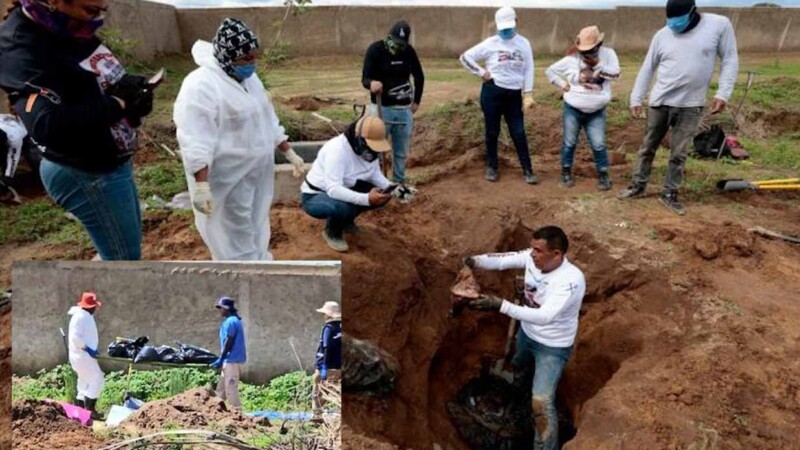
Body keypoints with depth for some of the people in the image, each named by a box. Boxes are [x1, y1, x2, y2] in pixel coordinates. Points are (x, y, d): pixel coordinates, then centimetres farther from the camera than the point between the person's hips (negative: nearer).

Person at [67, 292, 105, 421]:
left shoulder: (86, 316, 14)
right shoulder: (80, 317, -18)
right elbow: (75, 337, -25)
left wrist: (91, 349, 11)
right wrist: (88, 349, -22)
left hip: (85, 355, 11)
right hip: (82, 355, -11)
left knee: (85, 383, 15)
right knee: (97, 380, -10)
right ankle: (90, 409, -8)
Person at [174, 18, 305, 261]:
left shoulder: (248, 78, 8)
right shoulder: (201, 86, -21)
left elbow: (268, 121, 17)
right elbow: (195, 142, -26)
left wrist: (289, 152, 16)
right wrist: (201, 184, -33)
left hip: (257, 173, 9)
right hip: (228, 180, -9)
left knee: (255, 228, 22)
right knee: (236, 239, 4)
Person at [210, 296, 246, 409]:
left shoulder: (230, 322, -14)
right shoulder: (235, 320, 16)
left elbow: (229, 342, -18)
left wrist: (220, 360, -14)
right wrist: (222, 360, 22)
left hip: (232, 360, -10)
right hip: (232, 359, 10)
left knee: (230, 387, -6)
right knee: (221, 387, 15)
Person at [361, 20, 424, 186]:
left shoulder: (409, 51, 1)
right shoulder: (375, 49, -11)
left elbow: (419, 76, 15)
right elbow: (365, 78, -17)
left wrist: (416, 101, 12)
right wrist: (372, 83, -40)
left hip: (404, 108, 4)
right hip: (382, 107, -4)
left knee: (402, 151, 10)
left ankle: (399, 183, 21)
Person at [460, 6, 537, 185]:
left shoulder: (524, 44, 5)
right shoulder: (490, 44, -3)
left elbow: (528, 70, 6)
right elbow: (465, 57, 0)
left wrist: (528, 94, -2)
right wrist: (481, 73, -5)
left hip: (514, 95, 2)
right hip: (492, 92, -1)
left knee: (519, 133, 2)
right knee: (492, 132, 6)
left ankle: (527, 170, 7)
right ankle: (491, 167, 21)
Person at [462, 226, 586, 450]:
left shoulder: (572, 279, -38)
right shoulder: (532, 258, -19)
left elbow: (545, 316, -45)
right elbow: (501, 259, -18)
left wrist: (501, 305, -52)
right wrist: (474, 261, -40)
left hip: (552, 347, -7)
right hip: (527, 333, 7)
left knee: (541, 402, -10)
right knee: (519, 368, 34)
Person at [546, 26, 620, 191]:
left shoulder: (608, 53, -3)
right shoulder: (571, 59, -7)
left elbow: (616, 73, -16)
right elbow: (550, 71, 2)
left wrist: (597, 64, -23)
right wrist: (563, 85, -6)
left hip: (596, 112, 0)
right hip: (573, 110, 0)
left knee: (599, 145, -1)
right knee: (569, 143, 8)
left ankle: (603, 176, 12)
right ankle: (566, 172, 24)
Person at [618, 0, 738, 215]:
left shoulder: (719, 25, -7)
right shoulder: (662, 35, -1)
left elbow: (730, 60, -2)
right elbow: (647, 69, 6)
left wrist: (723, 93, -10)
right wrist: (636, 98, 2)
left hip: (690, 106, -2)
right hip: (659, 103, 2)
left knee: (679, 154, 5)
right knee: (648, 148, 10)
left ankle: (669, 194, 16)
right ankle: (638, 187, 24)